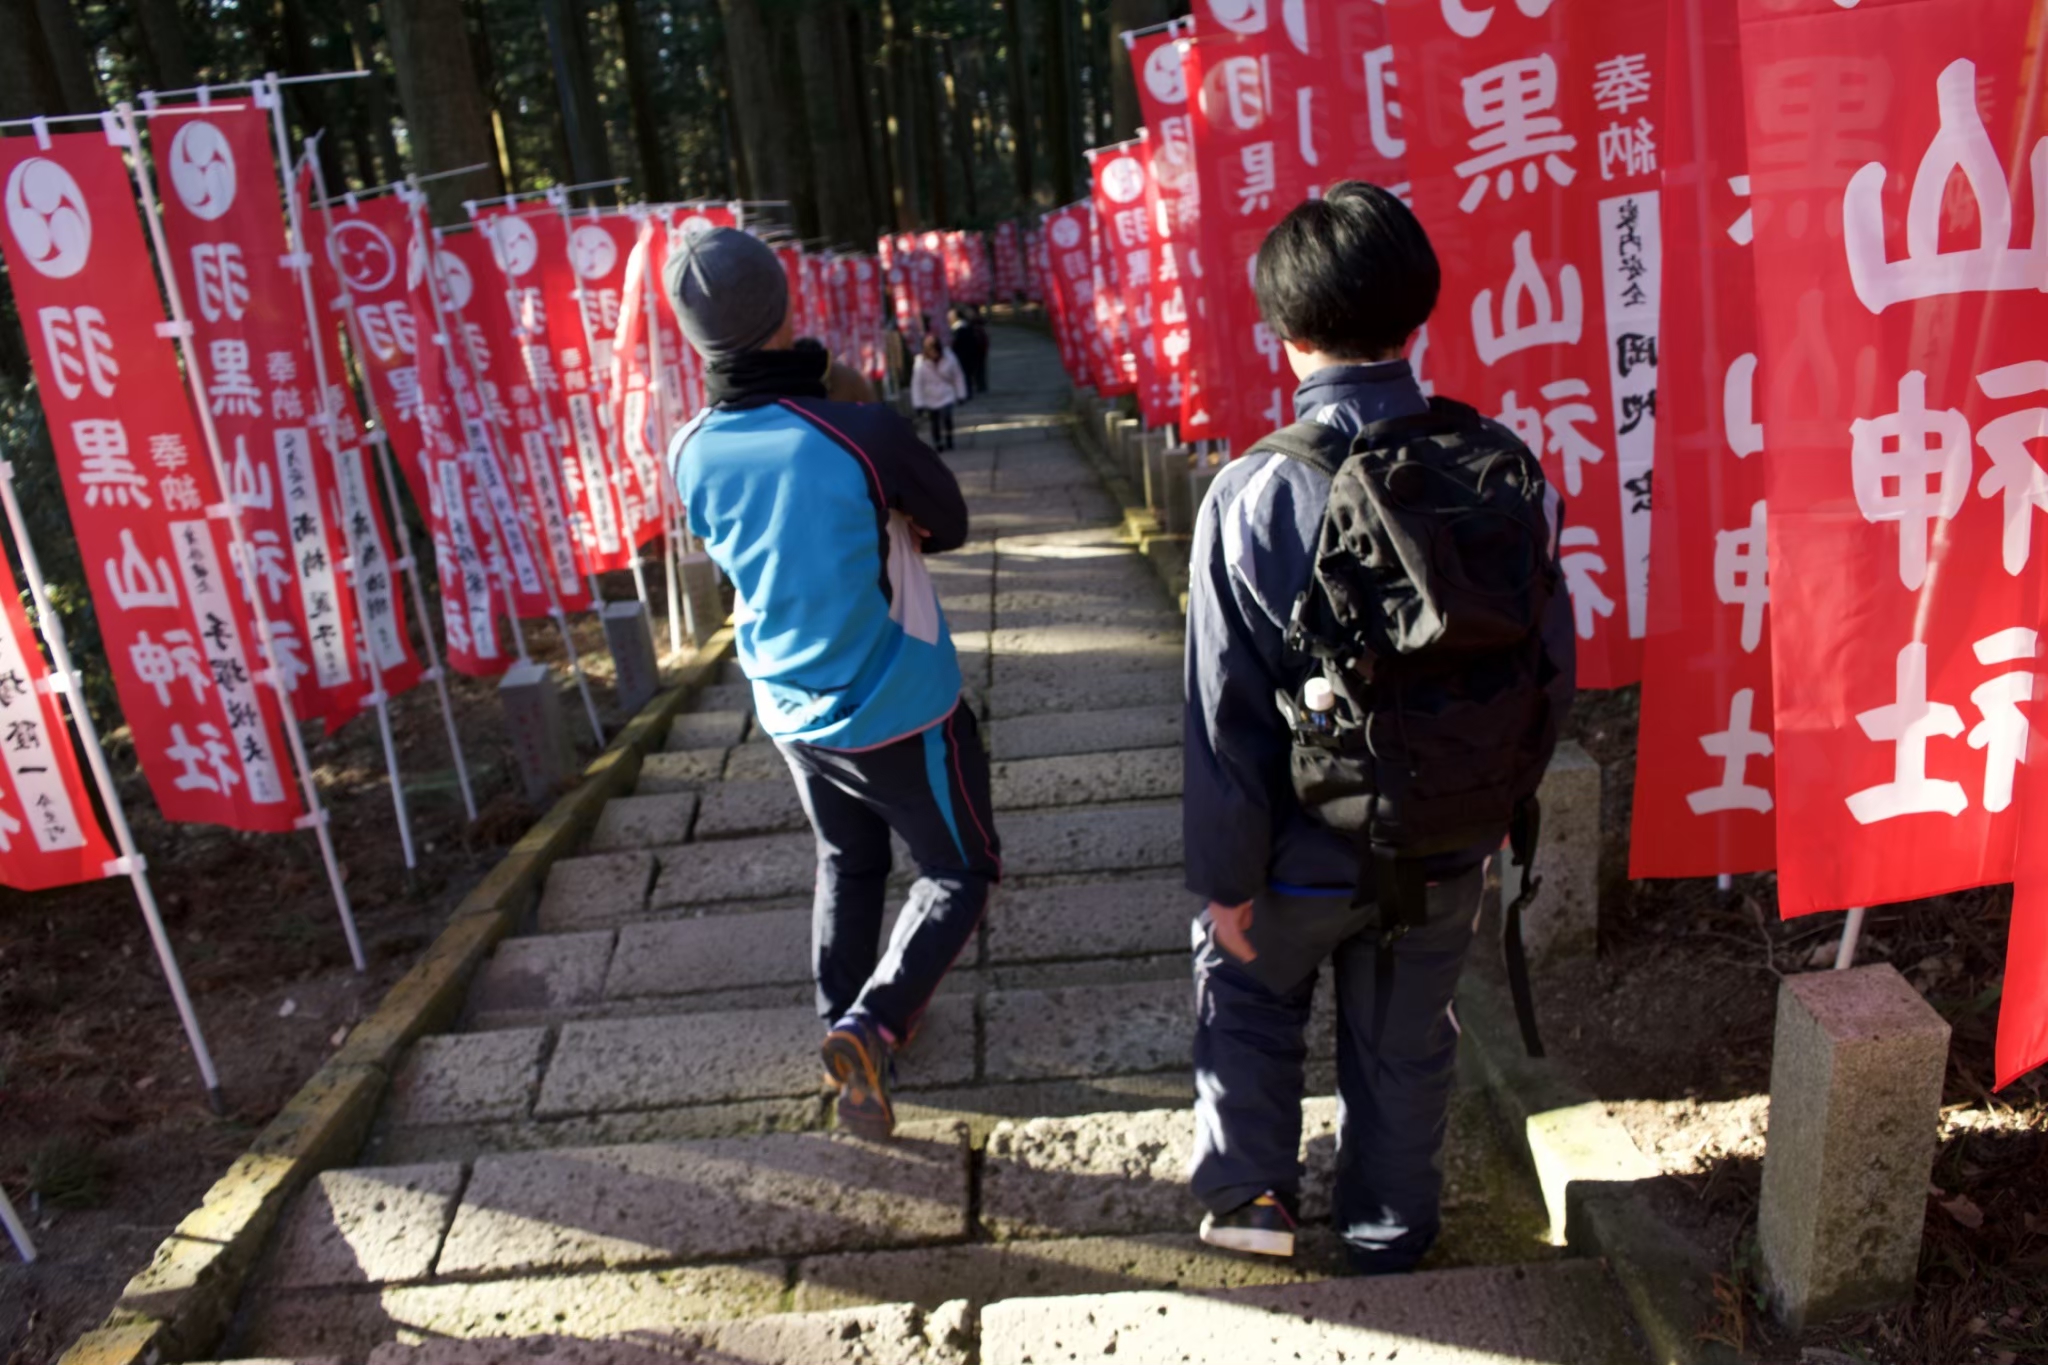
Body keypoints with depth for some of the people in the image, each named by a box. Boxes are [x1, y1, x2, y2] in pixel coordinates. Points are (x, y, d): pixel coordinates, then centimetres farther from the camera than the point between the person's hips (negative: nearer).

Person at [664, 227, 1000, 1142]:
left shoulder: (693, 455, -8)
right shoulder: (865, 434, -23)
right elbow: (950, 527, -7)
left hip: (791, 713, 5)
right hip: (898, 710, -5)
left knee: (846, 865, 26)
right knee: (961, 871, 12)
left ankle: (844, 1025, 35)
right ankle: (873, 1023, -4)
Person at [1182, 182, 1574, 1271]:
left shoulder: (1251, 496, -23)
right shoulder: (1498, 464, -12)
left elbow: (1227, 713, -18)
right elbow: (1550, 660, -3)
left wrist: (1224, 875, -7)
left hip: (1305, 850, -3)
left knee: (1246, 990, 26)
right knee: (1405, 1039, 23)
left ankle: (1249, 1195, 38)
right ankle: (1389, 1231, 43)